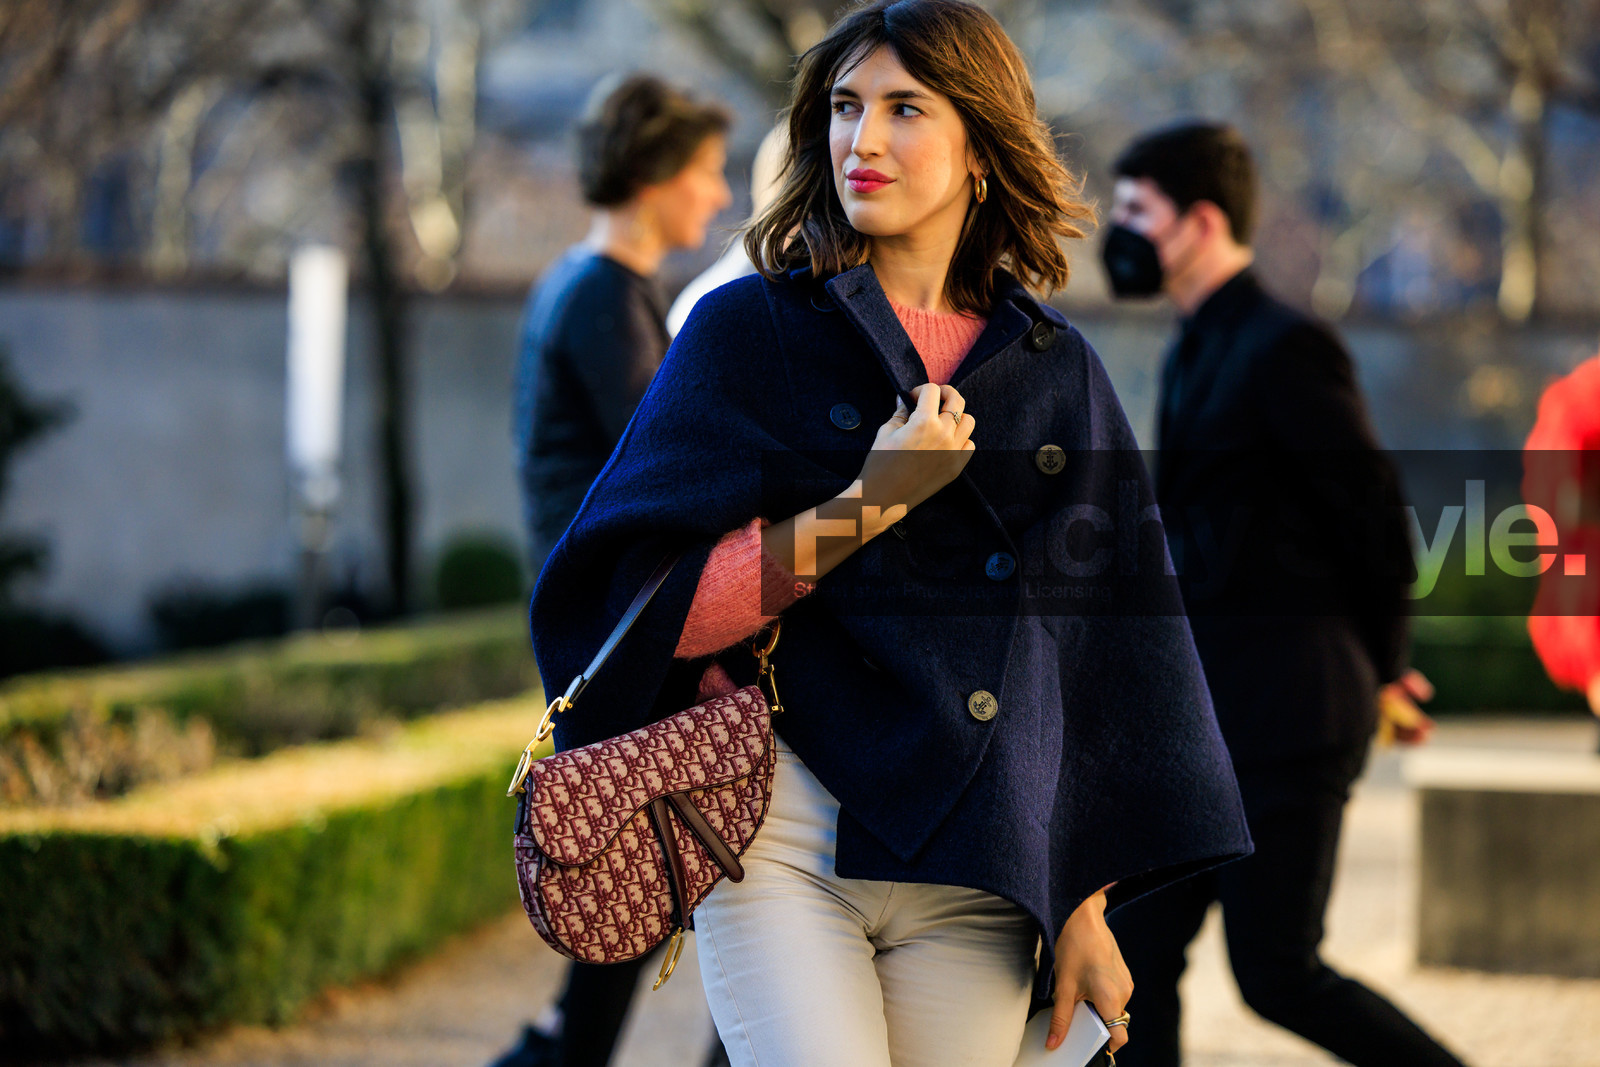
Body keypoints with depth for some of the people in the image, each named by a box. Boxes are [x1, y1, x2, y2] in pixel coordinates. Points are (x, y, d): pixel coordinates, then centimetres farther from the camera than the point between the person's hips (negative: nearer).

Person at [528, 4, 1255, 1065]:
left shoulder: (1058, 371, 12)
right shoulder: (749, 330, 4)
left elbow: (1103, 645, 13)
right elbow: (637, 607, -4)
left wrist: (1087, 909, 8)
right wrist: (870, 503, -12)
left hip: (980, 885, 3)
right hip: (785, 831, -3)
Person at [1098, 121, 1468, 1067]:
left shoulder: (1287, 348, -13)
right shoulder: (1199, 355, 16)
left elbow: (1375, 515, -11)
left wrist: (1381, 667, 3)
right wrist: (1373, 671, 17)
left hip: (1284, 710, -9)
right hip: (1207, 714, 9)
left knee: (1278, 972, -5)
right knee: (1138, 947, 4)